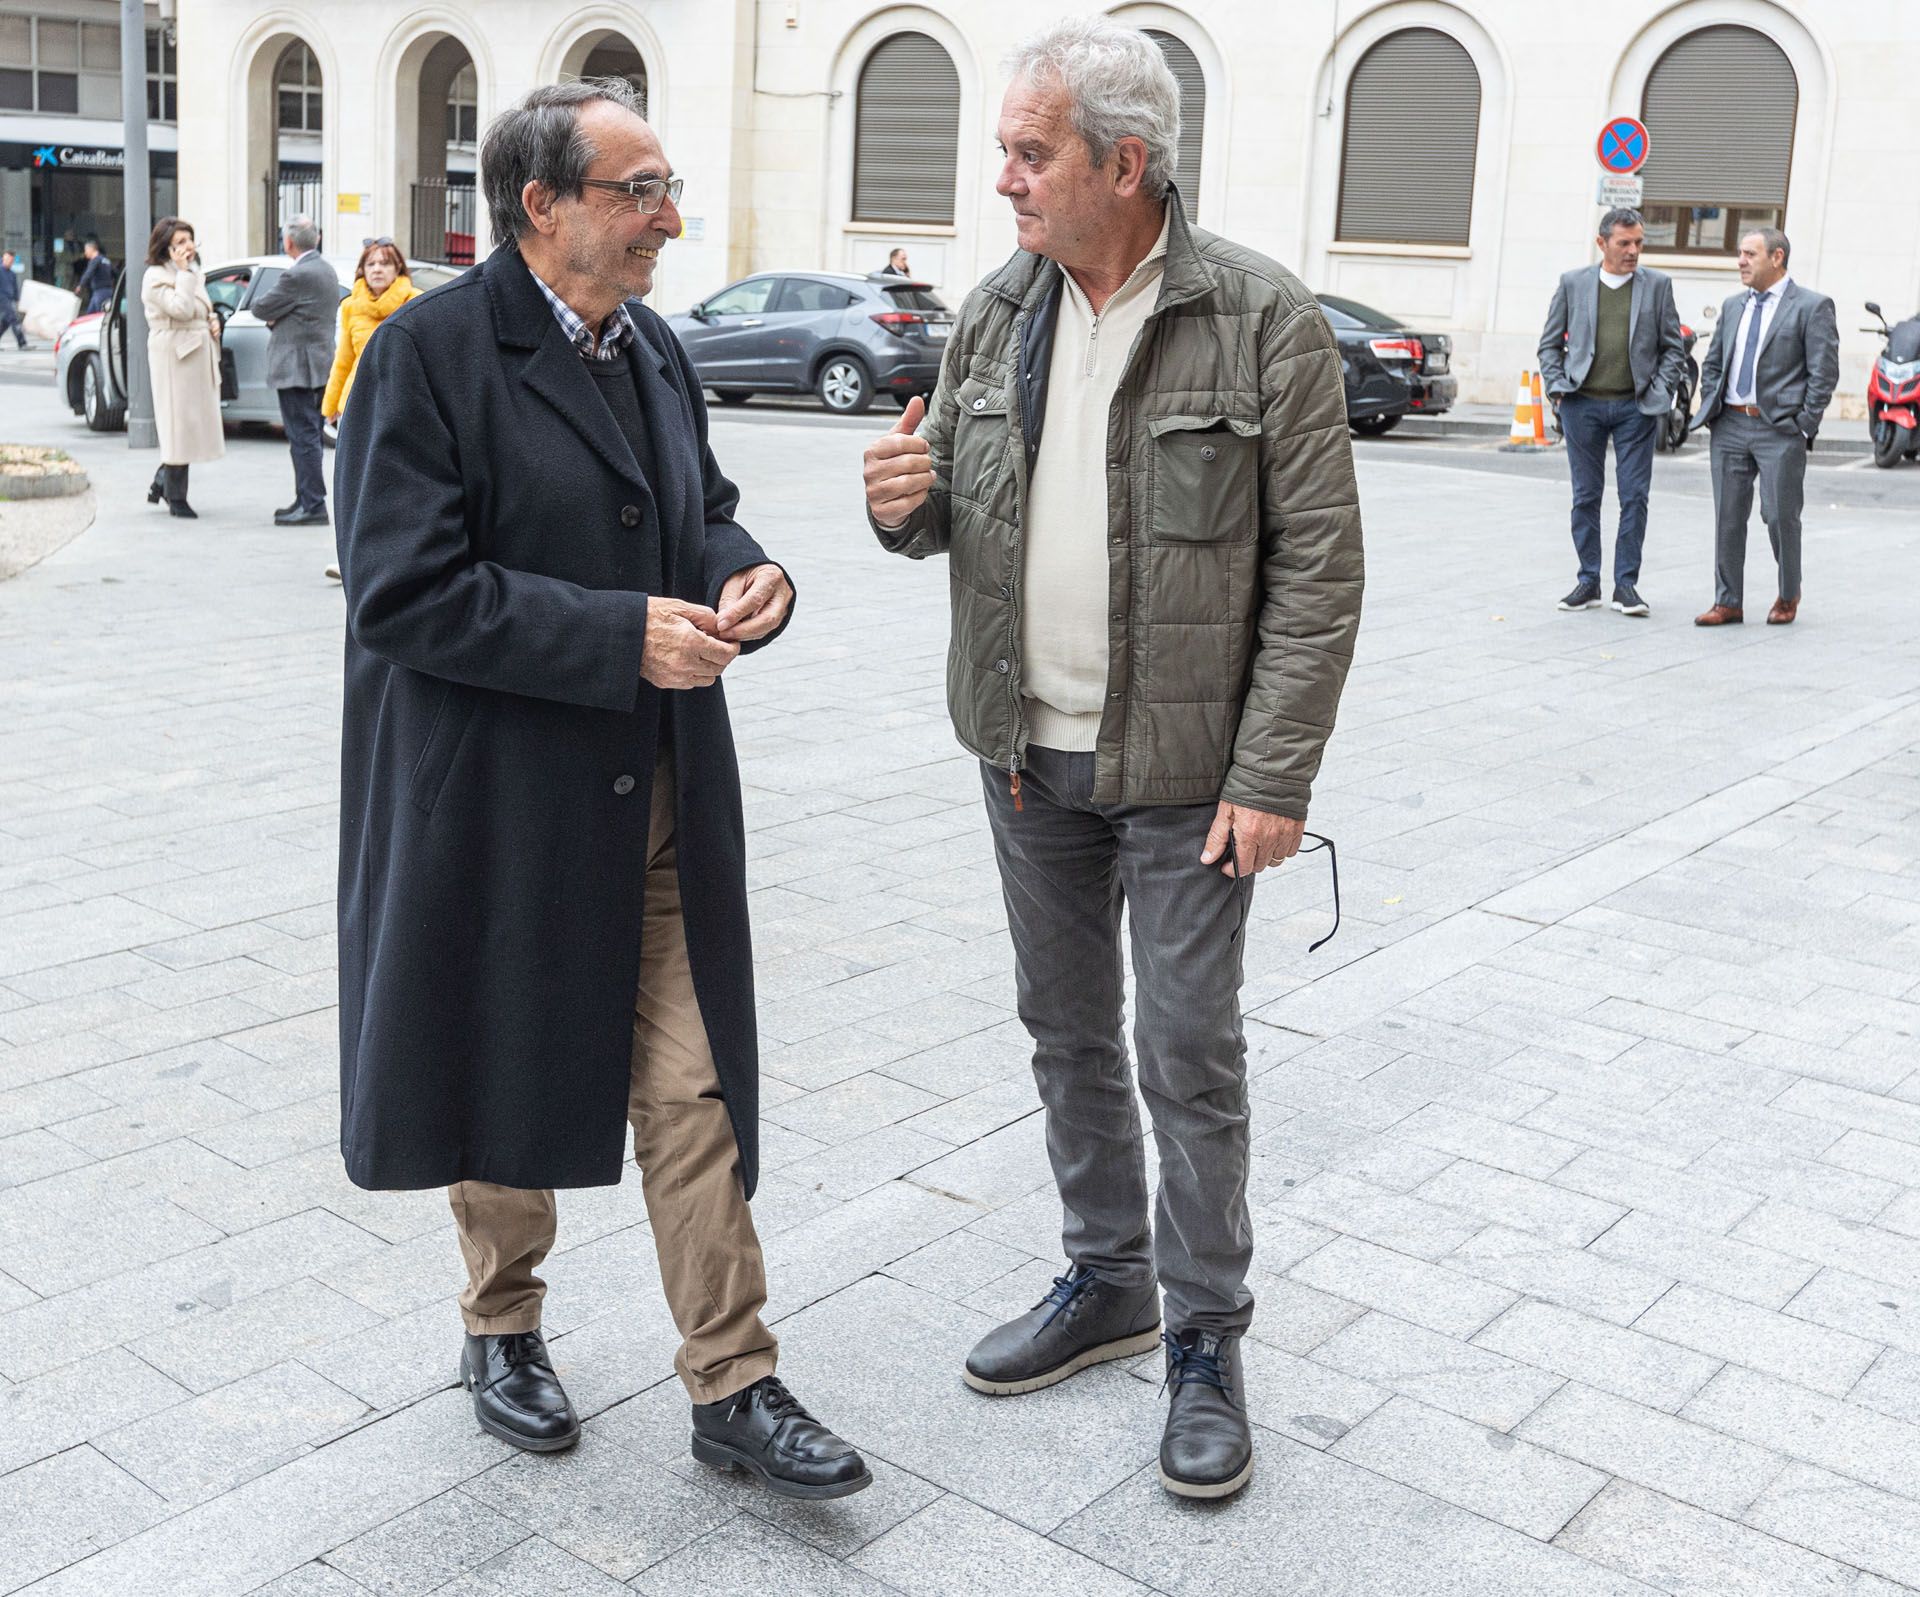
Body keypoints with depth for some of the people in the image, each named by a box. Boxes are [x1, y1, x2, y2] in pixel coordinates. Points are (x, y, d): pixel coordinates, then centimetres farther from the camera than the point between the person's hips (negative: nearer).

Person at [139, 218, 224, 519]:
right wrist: (183, 272, -19)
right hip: (175, 356, -9)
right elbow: (181, 309, -24)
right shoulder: (156, 276, -10)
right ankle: (176, 499, 2)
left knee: (195, 423, 11)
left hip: (200, 355, 9)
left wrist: (213, 322, 8)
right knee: (179, 425, -5)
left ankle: (162, 483, 25)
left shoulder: (193, 272, 17)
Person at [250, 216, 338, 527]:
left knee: (304, 437, -7)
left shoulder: (297, 275, -18)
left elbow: (260, 308, -12)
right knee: (309, 437, 14)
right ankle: (307, 501, 21)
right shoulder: (328, 271, 13)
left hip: (297, 368, -10)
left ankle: (313, 506, -7)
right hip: (319, 364, 10)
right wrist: (279, 318, 6)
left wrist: (272, 316, 10)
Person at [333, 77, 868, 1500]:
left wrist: (748, 578, -4)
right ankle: (503, 1328, 38)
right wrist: (624, 635, -23)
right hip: (500, 805, -5)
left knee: (696, 1093, 5)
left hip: (661, 797, 5)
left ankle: (734, 1388, 16)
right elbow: (406, 592, -19)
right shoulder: (431, 354, -12)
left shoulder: (655, 349, 9)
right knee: (507, 1076, 14)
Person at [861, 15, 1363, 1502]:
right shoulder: (997, 311, 4)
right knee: (1067, 1033, 17)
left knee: (1190, 1055, 3)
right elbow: (952, 512, 13)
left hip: (1182, 764, -5)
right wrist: (906, 507, -12)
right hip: (1028, 751, 6)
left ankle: (1206, 1340, 20)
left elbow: (1318, 570, -13)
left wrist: (1271, 780, -16)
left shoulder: (1262, 318, -12)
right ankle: (1106, 1282, 35)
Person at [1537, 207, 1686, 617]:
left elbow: (1674, 348, 8)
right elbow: (1550, 343, 10)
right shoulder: (1573, 283, 5)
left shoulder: (1657, 285, 5)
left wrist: (1659, 393, -2)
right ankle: (1588, 582, 13)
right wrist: (1557, 388, -1)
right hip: (1583, 404, 0)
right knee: (1586, 496, 5)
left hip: (1636, 407, 0)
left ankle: (1626, 584, 5)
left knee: (1634, 496, -2)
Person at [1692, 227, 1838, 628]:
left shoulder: (1812, 307, -3)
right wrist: (1710, 410, 7)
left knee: (1780, 516, -1)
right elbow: (1712, 363, 20)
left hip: (1779, 429, -5)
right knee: (1728, 517, 5)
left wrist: (1803, 427, -11)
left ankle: (1788, 596, 19)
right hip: (1730, 426, 5)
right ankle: (1728, 602, 11)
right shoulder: (1733, 305, 15)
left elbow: (1824, 374, -6)